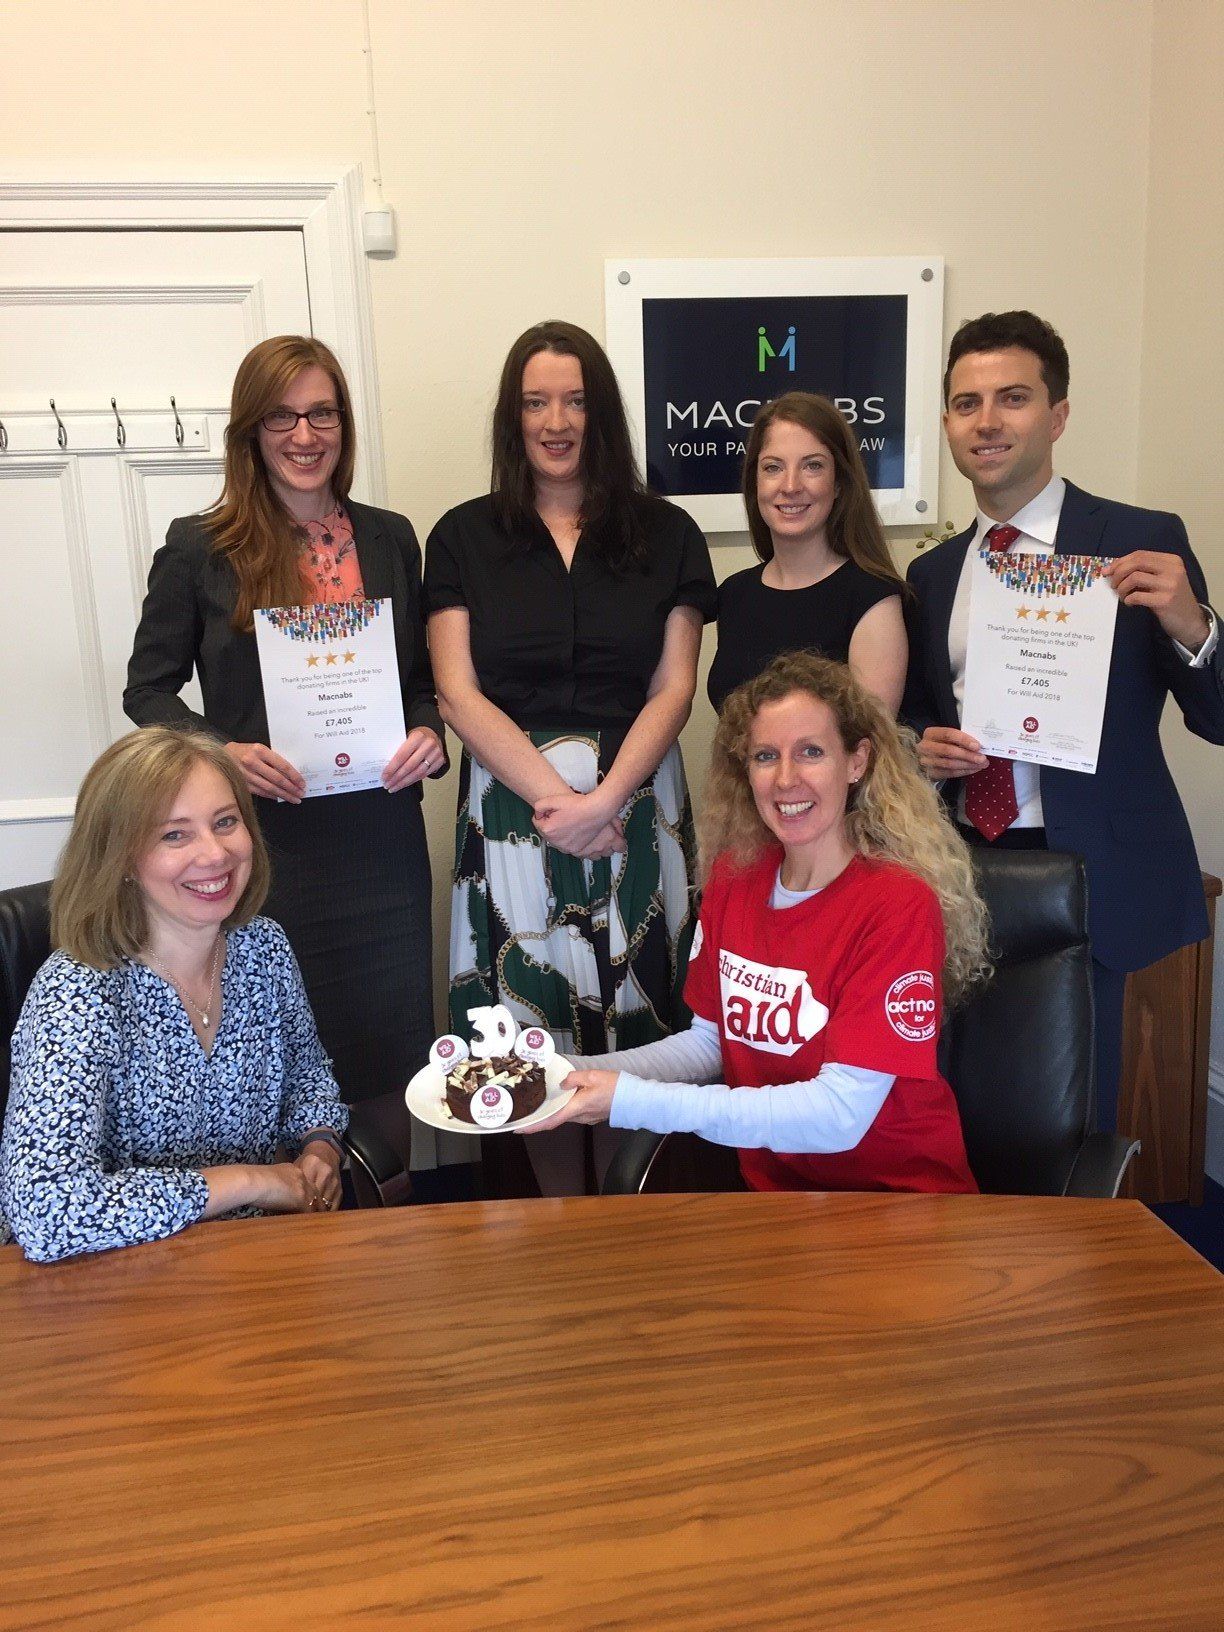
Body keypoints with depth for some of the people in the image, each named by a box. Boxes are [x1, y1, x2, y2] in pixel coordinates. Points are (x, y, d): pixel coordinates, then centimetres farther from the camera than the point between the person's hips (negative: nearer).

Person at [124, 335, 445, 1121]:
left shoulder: (390, 538, 8)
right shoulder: (199, 548, -1)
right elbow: (149, 689, 3)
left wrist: (428, 732, -6)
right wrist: (223, 753, -15)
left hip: (381, 832, 3)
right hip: (265, 839, -3)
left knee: (390, 1041, 12)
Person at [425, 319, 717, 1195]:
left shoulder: (666, 534, 7)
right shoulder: (465, 538, 7)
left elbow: (674, 690, 1)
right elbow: (458, 694, -1)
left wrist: (602, 799, -13)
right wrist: (553, 797, -12)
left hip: (637, 805, 0)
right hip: (511, 806, 0)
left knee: (640, 1026, 4)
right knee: (539, 1033, 4)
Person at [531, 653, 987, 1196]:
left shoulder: (898, 903, -18)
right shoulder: (735, 877, 1)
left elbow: (840, 1115, -23)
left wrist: (631, 1100, -27)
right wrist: (576, 1074, -7)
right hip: (770, 1182, 5)